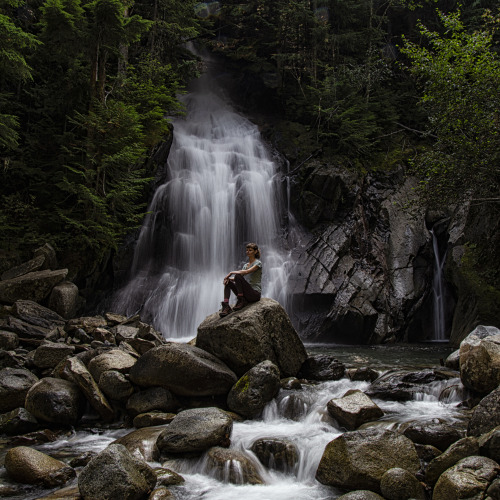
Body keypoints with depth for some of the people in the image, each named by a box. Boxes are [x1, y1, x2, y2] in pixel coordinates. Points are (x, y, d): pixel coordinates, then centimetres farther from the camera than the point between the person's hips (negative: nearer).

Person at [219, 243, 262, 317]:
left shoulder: (258, 263, -4)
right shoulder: (246, 265, 19)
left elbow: (246, 272, -22)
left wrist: (232, 272, -14)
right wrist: (229, 278, -9)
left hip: (255, 293, -8)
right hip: (246, 294, 8)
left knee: (238, 276, -26)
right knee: (227, 282, -2)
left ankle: (241, 301, -17)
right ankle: (226, 307, -18)